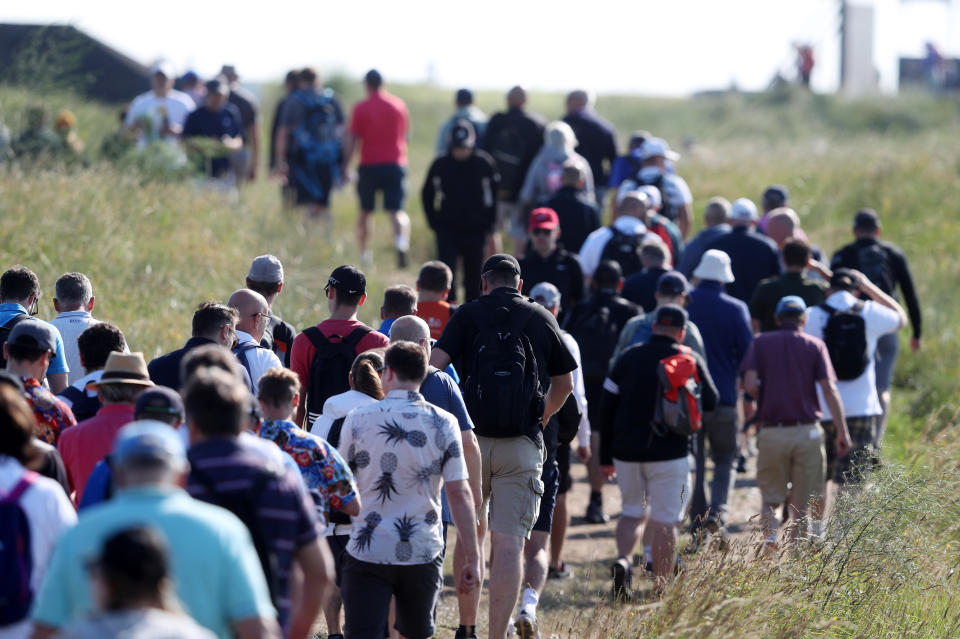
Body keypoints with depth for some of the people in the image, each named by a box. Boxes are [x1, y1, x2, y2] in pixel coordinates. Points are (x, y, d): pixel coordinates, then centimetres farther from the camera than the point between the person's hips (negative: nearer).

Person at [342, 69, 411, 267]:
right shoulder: (399, 105, 7)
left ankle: (363, 252, 15)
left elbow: (350, 141, -3)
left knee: (365, 212, 13)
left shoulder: (361, 108, -3)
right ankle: (402, 238, -33)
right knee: (397, 211, -4)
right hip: (395, 164, 1)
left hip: (369, 165, -1)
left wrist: (345, 167, 3)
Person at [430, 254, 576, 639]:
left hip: (472, 439, 0)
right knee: (508, 543, -4)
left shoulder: (469, 314, 6)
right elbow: (564, 384, 20)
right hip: (522, 445, 0)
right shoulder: (541, 319, 12)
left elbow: (435, 361, -7)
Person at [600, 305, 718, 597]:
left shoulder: (628, 358, 5)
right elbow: (710, 402, 3)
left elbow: (606, 408, 5)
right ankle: (661, 589, 1)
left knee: (633, 511, 17)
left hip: (627, 452, 3)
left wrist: (605, 457, 11)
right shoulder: (690, 361, -1)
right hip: (669, 453, -3)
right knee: (664, 520, 2)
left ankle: (623, 559, -10)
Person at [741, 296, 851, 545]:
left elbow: (750, 385, -7)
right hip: (807, 429, 0)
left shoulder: (760, 343, 6)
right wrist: (843, 432, -5)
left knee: (770, 498, 7)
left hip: (771, 431, 0)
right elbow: (829, 389, -5)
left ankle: (770, 532, -21)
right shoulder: (815, 345, 4)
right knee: (804, 502, 9)